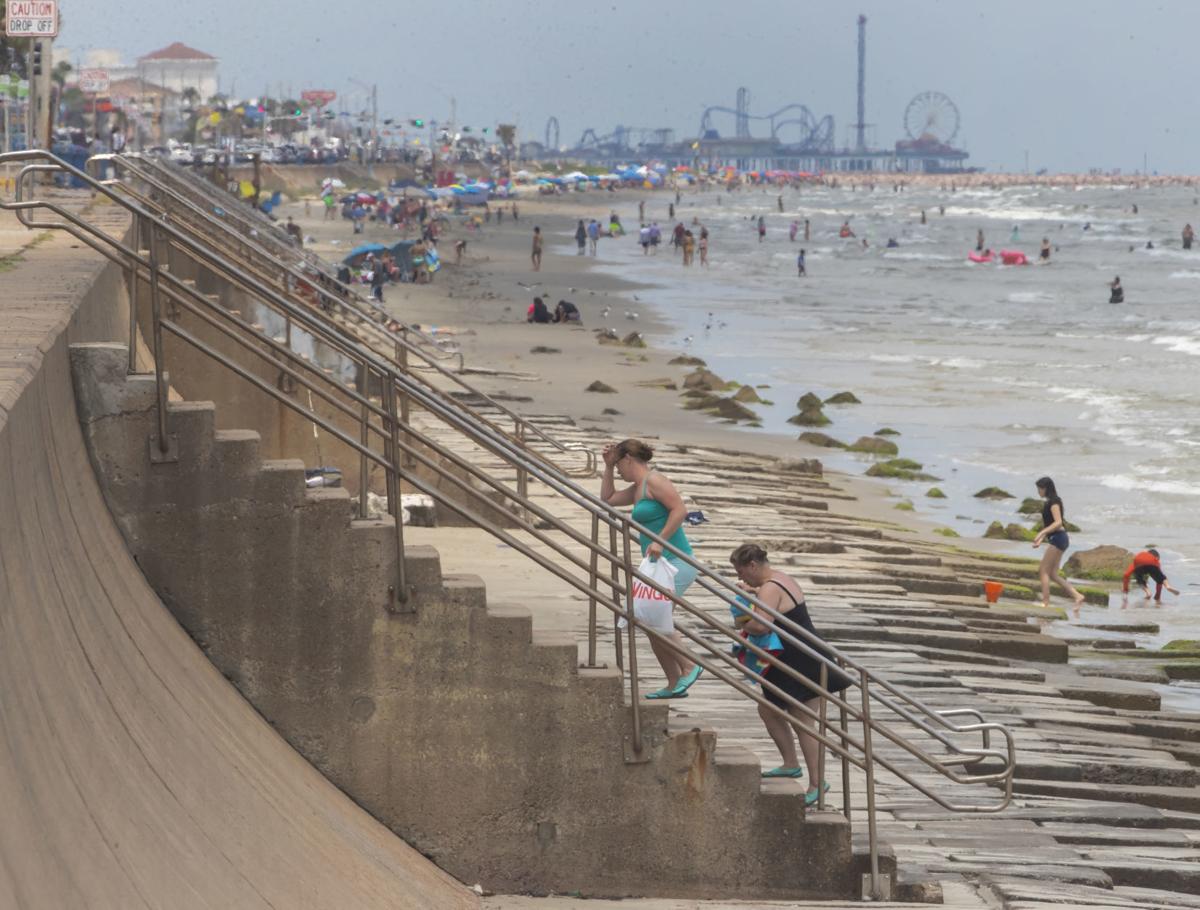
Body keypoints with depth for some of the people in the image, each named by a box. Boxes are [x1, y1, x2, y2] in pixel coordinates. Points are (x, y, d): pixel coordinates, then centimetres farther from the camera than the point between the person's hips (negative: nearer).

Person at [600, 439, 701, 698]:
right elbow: (608, 498, 31)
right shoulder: (638, 488, 18)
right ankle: (674, 684, 13)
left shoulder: (654, 480, -11)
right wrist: (607, 466, 23)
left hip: (676, 561, -10)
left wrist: (660, 541, -23)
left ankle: (689, 667, -7)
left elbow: (680, 510, -20)